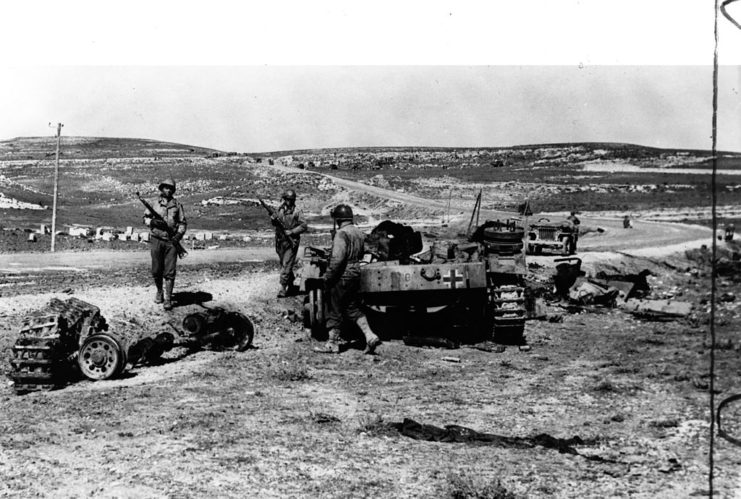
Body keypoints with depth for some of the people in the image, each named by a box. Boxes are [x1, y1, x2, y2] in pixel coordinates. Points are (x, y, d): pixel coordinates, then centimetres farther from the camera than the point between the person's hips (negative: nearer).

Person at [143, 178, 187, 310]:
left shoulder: (177, 204, 8)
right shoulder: (154, 203, 7)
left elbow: (183, 223, 8)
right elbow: (145, 218, 9)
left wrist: (179, 235, -8)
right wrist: (153, 222, -12)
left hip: (171, 241, -1)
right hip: (156, 240, 1)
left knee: (170, 272, -5)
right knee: (156, 271, 7)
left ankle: (168, 299, -2)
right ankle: (159, 292, 30)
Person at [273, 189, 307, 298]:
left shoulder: (297, 212, -8)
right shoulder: (280, 209, 6)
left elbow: (304, 226, -8)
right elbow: (274, 223, 13)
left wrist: (291, 231, -16)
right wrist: (274, 220, -10)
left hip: (291, 241, -5)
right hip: (280, 240, 6)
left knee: (286, 265, -9)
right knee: (283, 263, 16)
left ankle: (283, 288, -8)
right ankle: (291, 282, 34)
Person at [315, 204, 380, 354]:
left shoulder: (341, 234, -17)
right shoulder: (359, 233, 10)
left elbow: (337, 259, -24)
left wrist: (327, 278, -18)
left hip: (341, 277, -8)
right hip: (355, 274, 8)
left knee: (334, 310, 4)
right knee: (352, 309, 16)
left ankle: (332, 344, 12)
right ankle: (370, 337, 6)